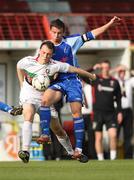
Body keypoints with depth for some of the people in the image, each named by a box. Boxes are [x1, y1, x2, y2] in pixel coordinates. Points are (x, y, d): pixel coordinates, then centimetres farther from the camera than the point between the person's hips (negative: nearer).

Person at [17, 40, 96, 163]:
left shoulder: (54, 66, -17)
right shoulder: (27, 61, -15)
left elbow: (74, 69, -6)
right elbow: (19, 67, 10)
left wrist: (90, 75, 4)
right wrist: (22, 84, 15)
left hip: (45, 98, 2)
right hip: (29, 96, -2)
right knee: (28, 117, -31)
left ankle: (70, 151, 29)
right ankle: (25, 151, -40)